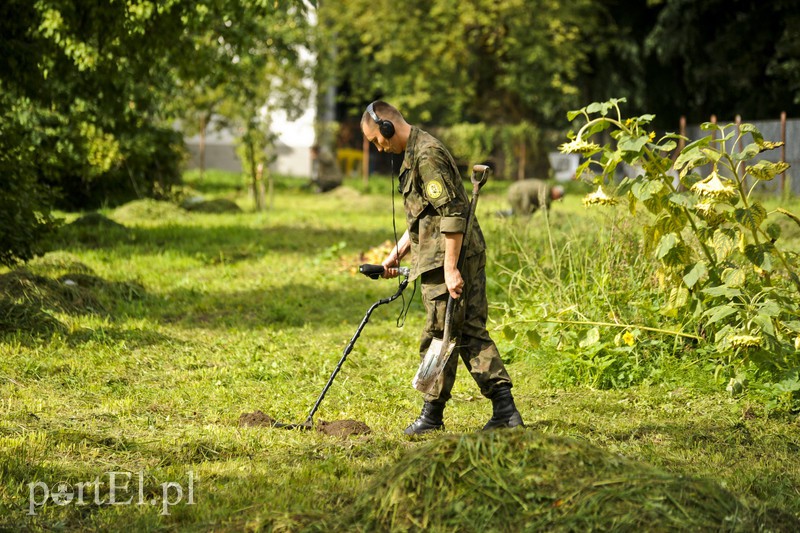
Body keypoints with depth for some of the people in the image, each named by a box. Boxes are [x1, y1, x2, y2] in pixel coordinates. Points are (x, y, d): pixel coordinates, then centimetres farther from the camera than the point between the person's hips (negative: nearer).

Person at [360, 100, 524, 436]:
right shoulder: (415, 153, 19)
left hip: (447, 260, -10)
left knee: (438, 338, 0)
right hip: (469, 257, 10)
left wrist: (450, 268, -24)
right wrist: (397, 253, 25)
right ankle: (504, 409, 4)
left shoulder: (427, 155, -15)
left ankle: (432, 415, 9)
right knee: (472, 334, 8)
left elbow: (453, 213, -21)